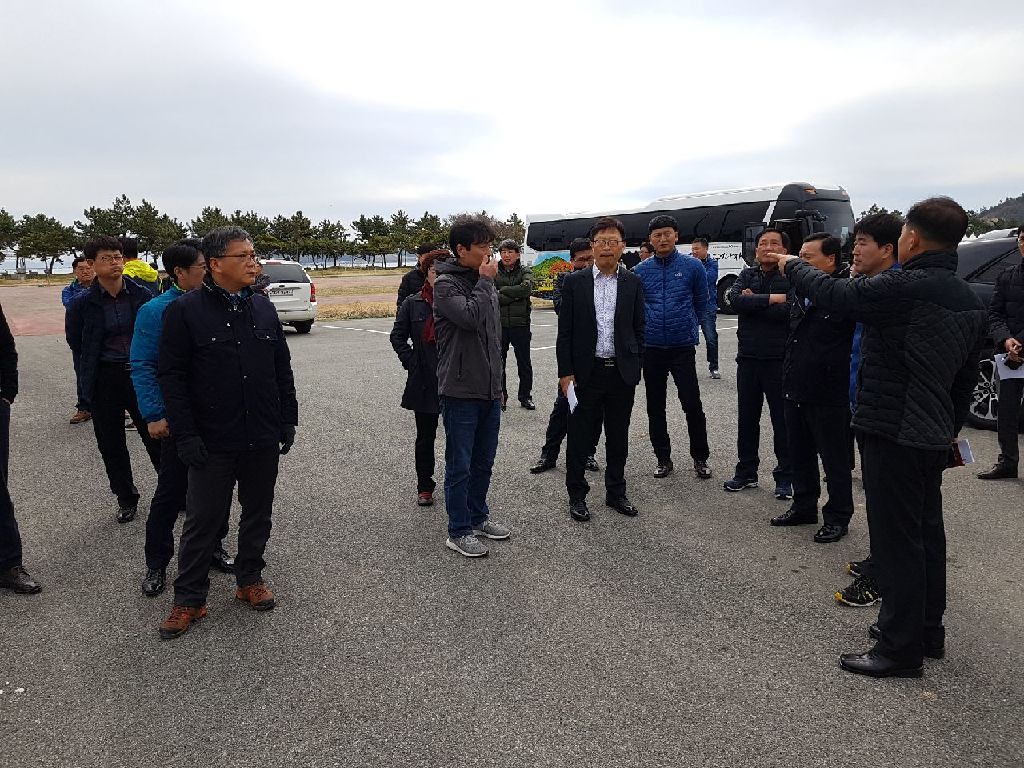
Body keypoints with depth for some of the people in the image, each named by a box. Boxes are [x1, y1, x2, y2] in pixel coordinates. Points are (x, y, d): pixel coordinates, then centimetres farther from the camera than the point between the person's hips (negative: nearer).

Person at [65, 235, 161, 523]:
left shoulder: (142, 295, -3)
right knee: (111, 445, 10)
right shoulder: (83, 303, -5)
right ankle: (126, 499, 27)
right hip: (104, 382, 1)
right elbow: (76, 343, 9)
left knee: (156, 437, 5)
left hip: (142, 376, 0)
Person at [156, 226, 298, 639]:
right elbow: (171, 375, -8)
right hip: (213, 443, -4)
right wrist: (185, 435, -13)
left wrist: (288, 420, 7)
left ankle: (250, 578, 33)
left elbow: (282, 368, 11)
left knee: (258, 513, 14)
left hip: (264, 439, 4)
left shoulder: (263, 307, 7)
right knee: (202, 520, 5)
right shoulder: (186, 310, -7)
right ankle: (189, 598, 20)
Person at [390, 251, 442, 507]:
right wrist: (411, 361, -2)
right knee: (425, 437, 11)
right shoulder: (413, 303, 2)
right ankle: (424, 487, 23)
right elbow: (398, 336, 9)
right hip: (424, 381, 1)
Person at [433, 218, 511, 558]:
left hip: (490, 389, 7)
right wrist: (485, 281, -16)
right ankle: (458, 531, 15)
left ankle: (478, 517, 33)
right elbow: (470, 317, -30)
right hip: (461, 391, -7)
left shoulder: (484, 281, 12)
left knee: (484, 461, 17)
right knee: (460, 465, 3)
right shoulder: (446, 284, -11)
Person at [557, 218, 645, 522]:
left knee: (618, 437, 13)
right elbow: (565, 331, -1)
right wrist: (565, 372, -6)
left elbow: (639, 329, 7)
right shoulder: (575, 282, 0)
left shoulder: (633, 283, 4)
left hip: (622, 372, 2)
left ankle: (616, 492, 28)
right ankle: (577, 495, 20)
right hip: (586, 372, -2)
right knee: (580, 437, 6)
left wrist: (635, 369, 1)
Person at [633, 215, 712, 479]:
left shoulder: (693, 267, -1)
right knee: (655, 407, 8)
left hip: (683, 346, -2)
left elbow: (701, 303, 11)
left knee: (692, 404, -3)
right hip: (651, 348, 2)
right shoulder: (640, 271, 3)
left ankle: (700, 457, 14)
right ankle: (663, 459, 21)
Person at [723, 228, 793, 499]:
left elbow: (788, 312, -20)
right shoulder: (747, 275, 10)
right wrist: (771, 299, -17)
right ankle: (746, 472, 25)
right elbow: (734, 299, -11)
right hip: (748, 357, 4)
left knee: (782, 419, 4)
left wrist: (753, 302, -12)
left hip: (779, 359, -4)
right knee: (747, 417, 12)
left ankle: (785, 477, 16)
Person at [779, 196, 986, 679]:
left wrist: (791, 266, 4)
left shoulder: (904, 288, -19)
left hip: (894, 435, -9)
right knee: (927, 534, 19)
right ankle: (928, 630, 33)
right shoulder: (970, 301, 10)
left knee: (897, 541, -1)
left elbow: (832, 294, -15)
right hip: (933, 436, 9)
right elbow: (966, 378, 16)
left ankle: (900, 649, 9)